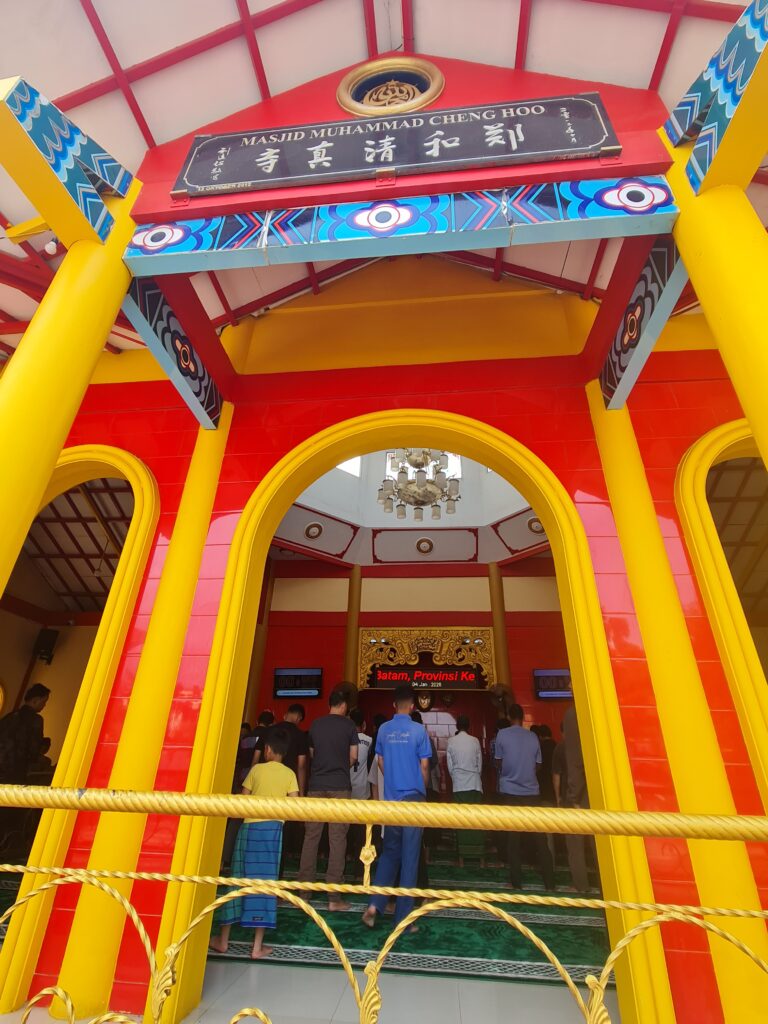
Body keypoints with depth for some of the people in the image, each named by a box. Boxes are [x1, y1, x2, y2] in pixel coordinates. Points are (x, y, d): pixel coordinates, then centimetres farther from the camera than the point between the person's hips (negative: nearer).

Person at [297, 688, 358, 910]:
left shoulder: (316, 724, 5)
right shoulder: (349, 725, -3)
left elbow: (312, 752, 14)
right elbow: (353, 756, 0)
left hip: (316, 785, 3)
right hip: (340, 786, -3)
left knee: (310, 837, 10)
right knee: (337, 839, 2)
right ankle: (333, 896, 4)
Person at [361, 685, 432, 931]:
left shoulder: (384, 730, -1)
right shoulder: (418, 730, -11)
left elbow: (381, 762, 9)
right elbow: (424, 766, -7)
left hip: (391, 798, 3)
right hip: (413, 798, -3)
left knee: (390, 852, 18)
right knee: (409, 857, 6)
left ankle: (375, 904, 9)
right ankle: (403, 917, 14)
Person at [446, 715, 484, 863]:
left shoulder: (451, 741, -2)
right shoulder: (475, 741, -3)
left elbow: (450, 765, 2)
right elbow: (480, 764, 5)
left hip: (459, 785, 0)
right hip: (474, 783, 0)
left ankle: (462, 856, 7)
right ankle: (479, 853, 6)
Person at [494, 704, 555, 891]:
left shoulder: (502, 734, -5)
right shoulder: (533, 737, 2)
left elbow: (499, 763, 4)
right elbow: (537, 765, 10)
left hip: (510, 792, -2)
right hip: (532, 792, 2)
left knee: (513, 838, 7)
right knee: (540, 838, 9)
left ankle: (516, 882, 11)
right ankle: (549, 883, 11)